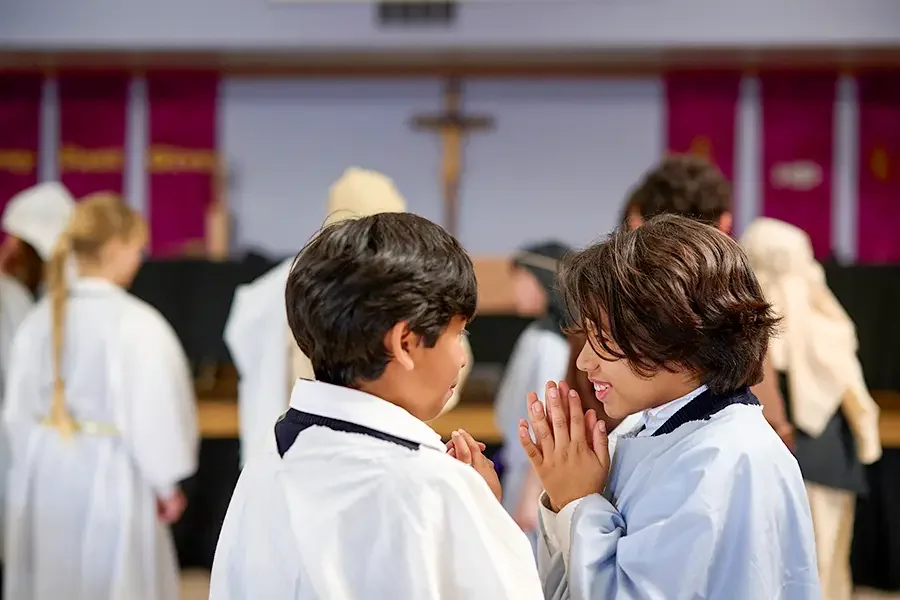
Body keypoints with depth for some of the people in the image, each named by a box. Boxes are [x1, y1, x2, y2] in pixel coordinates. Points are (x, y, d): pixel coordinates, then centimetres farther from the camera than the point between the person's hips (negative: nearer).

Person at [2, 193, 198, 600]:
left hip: (44, 471, 6)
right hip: (108, 472, -6)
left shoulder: (40, 318, 1)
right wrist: (165, 482, 0)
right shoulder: (136, 322, -17)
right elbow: (153, 409, -13)